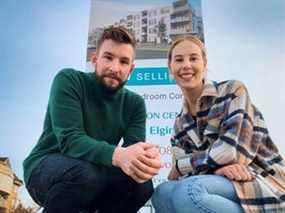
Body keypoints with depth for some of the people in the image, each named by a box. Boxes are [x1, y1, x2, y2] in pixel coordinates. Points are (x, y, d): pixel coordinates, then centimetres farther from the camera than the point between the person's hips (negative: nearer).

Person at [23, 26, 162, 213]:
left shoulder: (135, 103, -2)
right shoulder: (68, 80, -14)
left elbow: (134, 147, -15)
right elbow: (70, 139, -26)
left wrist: (144, 159, -40)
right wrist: (118, 155, -44)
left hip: (95, 171, 4)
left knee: (143, 185, -20)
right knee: (85, 173, -34)